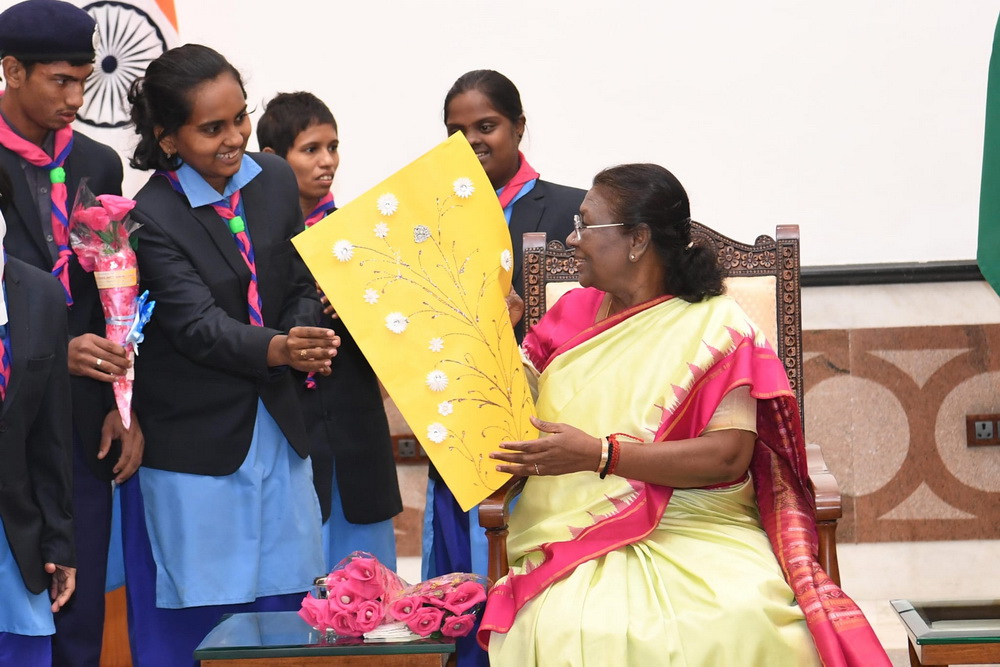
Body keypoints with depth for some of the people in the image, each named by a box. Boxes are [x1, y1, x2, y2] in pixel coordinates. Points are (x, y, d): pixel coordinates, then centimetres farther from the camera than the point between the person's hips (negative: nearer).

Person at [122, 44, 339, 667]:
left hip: (277, 428, 5)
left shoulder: (275, 179, 2)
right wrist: (278, 350, -41)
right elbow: (197, 324, -23)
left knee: (282, 605, 9)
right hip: (194, 443, -5)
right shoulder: (151, 218, -15)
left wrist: (304, 338, -13)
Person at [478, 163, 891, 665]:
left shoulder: (715, 326, 0)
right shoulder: (572, 313, 16)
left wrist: (599, 455, -19)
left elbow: (729, 455, -12)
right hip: (580, 542, 3)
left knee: (741, 624, -34)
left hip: (697, 535, -2)